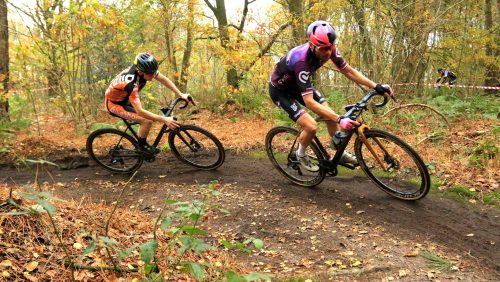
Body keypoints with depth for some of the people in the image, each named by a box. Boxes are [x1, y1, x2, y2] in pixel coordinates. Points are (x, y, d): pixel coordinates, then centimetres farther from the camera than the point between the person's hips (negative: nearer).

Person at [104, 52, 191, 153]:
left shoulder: (146, 68, -19)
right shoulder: (131, 84, -39)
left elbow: (163, 79, -6)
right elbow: (140, 111, -39)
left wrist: (180, 94, -13)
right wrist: (164, 120, -41)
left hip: (124, 98, 8)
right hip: (114, 104, -8)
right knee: (147, 121, -21)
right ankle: (142, 146, 2)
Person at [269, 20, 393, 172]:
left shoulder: (328, 49, -21)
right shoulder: (301, 61, -41)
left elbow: (348, 71, -8)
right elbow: (309, 102, -42)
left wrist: (376, 86, -17)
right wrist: (339, 119, -47)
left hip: (298, 83, 7)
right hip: (280, 90, -7)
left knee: (330, 115, 0)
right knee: (311, 126, -19)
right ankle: (301, 155, 11)